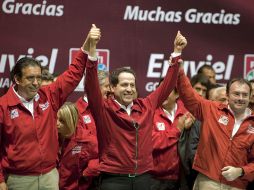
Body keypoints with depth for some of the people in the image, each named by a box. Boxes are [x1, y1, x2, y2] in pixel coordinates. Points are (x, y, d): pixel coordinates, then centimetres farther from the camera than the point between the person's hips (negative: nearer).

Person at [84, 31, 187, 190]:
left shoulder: (146, 106, 9)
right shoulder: (104, 109, -4)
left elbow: (168, 84, 16)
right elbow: (91, 86, -18)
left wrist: (177, 52, 11)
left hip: (143, 177, 4)